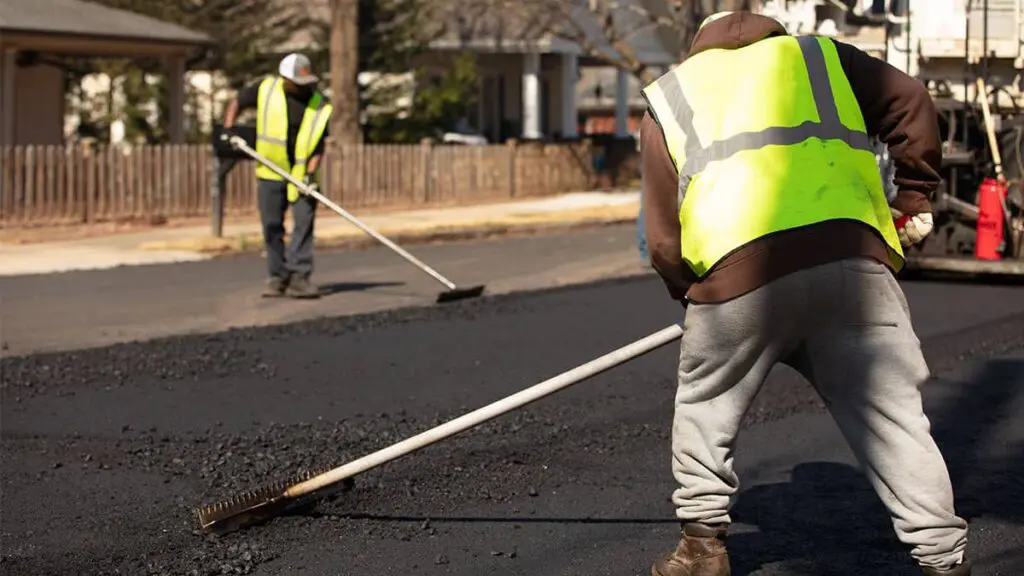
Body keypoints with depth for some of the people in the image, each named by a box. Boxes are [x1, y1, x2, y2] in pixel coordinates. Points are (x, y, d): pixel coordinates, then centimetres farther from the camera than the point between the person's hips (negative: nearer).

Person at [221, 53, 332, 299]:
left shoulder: (319, 105, -6)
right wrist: (228, 129, -3)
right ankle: (277, 277, 15)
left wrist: (311, 172, -17)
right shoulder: (266, 89, -5)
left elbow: (318, 144, -5)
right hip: (270, 172, 1)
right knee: (272, 226, 5)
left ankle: (299, 277, -7)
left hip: (302, 173, -1)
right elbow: (237, 102, 10)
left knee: (304, 222, -9)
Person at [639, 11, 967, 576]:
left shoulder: (666, 96, 27)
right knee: (894, 419, 7)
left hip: (737, 272, 0)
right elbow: (910, 104, 15)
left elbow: (663, 239, 20)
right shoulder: (821, 55, 29)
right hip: (852, 255, 0)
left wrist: (690, 296, 34)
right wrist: (913, 199, 26)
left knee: (703, 409, 23)